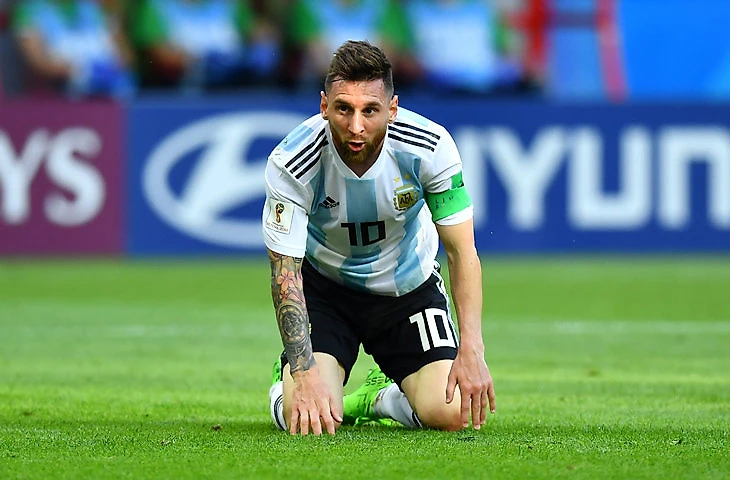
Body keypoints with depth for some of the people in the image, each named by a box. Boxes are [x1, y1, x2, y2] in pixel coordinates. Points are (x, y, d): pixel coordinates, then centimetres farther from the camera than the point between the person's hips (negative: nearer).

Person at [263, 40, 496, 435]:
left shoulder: (430, 147, -26)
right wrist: (305, 374, -37)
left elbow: (463, 253, -19)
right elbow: (285, 273, -26)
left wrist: (471, 348, -30)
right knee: (307, 417, -21)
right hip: (325, 287, -1)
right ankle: (285, 380, 17)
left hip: (409, 286, 1)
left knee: (452, 414, -15)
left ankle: (379, 398, 19)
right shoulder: (290, 164, -30)